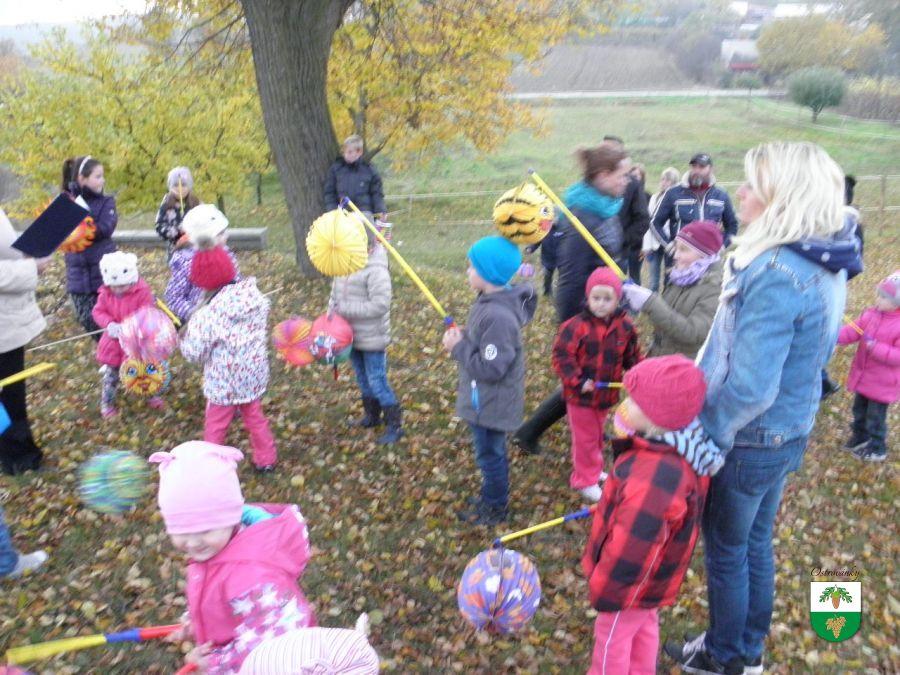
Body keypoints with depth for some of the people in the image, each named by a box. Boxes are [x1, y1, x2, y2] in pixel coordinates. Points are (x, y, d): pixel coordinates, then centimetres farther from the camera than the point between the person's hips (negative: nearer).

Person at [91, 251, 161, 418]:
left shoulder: (142, 292, -19)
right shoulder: (105, 293, -8)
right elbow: (98, 312, -5)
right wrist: (109, 324, -24)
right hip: (114, 341, 2)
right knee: (110, 374, 11)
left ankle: (151, 395, 36)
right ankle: (107, 403, 25)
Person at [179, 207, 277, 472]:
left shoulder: (208, 314, -24)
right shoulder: (256, 298, -9)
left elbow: (193, 352, -19)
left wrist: (186, 336, 2)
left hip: (224, 381, -5)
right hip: (254, 374, 5)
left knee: (215, 425, 12)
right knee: (255, 416, 23)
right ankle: (266, 458, 33)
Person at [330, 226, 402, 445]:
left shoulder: (376, 270, -22)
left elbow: (379, 305, -27)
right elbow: (335, 294, 15)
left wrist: (345, 309, -25)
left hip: (372, 338, -8)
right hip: (351, 335, 8)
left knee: (377, 381, -3)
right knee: (362, 379, 22)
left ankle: (394, 424, 11)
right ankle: (371, 416, 40)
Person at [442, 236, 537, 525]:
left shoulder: (498, 316, -31)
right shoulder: (490, 301, 0)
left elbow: (490, 368, -29)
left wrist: (458, 347, -20)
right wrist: (463, 337, -3)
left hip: (490, 404, -9)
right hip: (485, 399, 9)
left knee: (490, 454, 11)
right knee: (491, 451, 25)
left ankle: (496, 508, 31)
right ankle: (491, 496, 45)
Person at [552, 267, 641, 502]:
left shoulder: (624, 326, -4)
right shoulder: (576, 326, -22)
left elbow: (631, 355, 9)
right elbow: (562, 356, -21)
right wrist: (577, 381, -27)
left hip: (607, 393, 5)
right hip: (581, 395, -5)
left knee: (597, 435, 25)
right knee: (585, 438, 9)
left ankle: (593, 469, 46)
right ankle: (585, 480, 25)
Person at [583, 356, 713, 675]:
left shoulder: (652, 480, -44)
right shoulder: (681, 450, -12)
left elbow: (630, 549, -34)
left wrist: (605, 592, -20)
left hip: (635, 582, -9)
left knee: (612, 639, 17)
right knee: (643, 628, 31)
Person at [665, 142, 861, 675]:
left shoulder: (775, 275, -30)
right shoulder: (824, 265, 1)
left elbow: (749, 387, -32)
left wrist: (705, 433, -17)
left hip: (749, 442, -9)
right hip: (790, 433, 9)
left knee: (726, 550, 13)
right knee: (756, 543, 23)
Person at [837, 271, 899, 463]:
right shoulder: (870, 314, -2)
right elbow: (853, 331, -6)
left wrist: (875, 347, -32)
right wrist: (836, 336, -25)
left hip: (882, 383, -7)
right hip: (862, 376, 7)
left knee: (875, 417, 6)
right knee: (859, 410, 23)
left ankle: (877, 449, 26)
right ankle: (859, 438, 43)